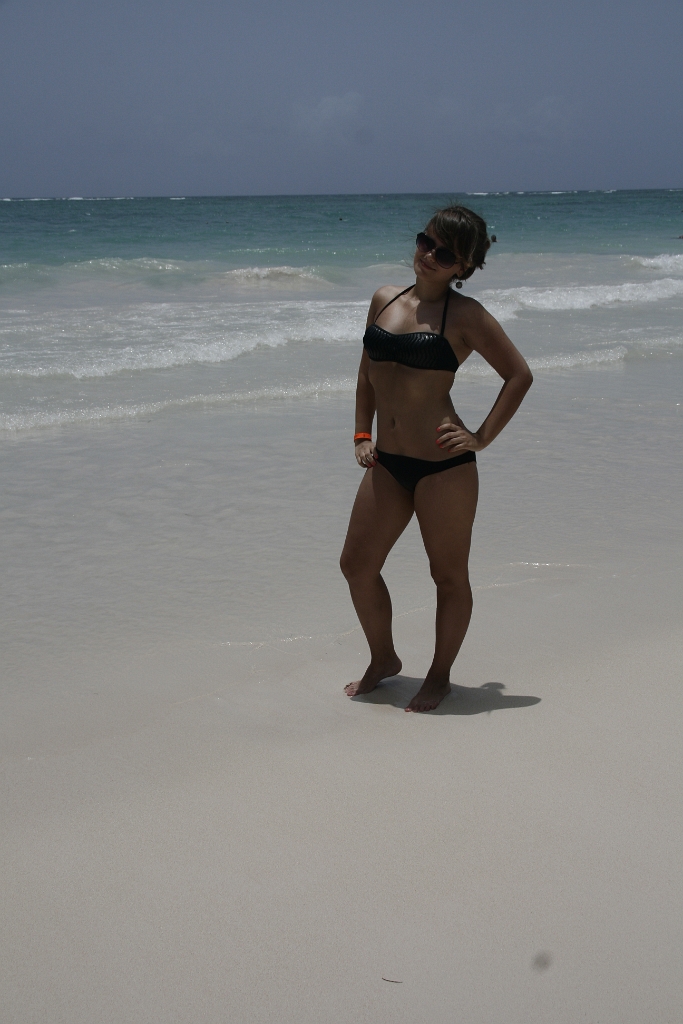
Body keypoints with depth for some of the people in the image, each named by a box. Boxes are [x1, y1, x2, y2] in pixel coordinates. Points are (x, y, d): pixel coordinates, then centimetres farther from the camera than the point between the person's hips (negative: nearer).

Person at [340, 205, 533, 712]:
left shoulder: (466, 315, -7)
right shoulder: (385, 299, 9)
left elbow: (520, 375, -5)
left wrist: (482, 438, -9)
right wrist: (362, 434, 13)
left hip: (443, 464, -6)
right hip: (387, 463, 6)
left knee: (449, 575, 7)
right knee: (357, 564, 10)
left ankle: (440, 676, 26)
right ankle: (383, 659, 33)